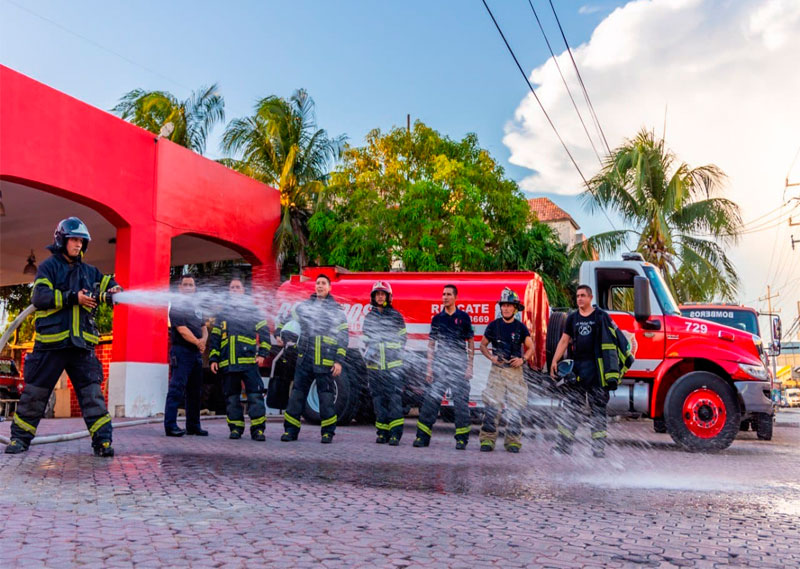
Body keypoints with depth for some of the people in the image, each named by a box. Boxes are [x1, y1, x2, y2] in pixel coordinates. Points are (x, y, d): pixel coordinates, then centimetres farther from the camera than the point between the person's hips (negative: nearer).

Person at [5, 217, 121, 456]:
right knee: (35, 392, 5)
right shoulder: (48, 267, 2)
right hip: (51, 342, -3)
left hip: (82, 344, 3)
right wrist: (73, 297, -19)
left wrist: (115, 290, -9)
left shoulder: (89, 271, 16)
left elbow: (108, 284, 16)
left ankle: (103, 441, -1)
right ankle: (20, 437, 20)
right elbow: (40, 297, -10)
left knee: (92, 393, -2)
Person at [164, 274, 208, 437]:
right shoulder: (176, 307, -3)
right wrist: (198, 342, -9)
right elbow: (182, 330, -13)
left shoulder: (196, 308, 20)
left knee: (195, 391, 10)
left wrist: (203, 340, -5)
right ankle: (170, 425, -13)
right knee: (176, 389, -12)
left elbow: (204, 329, 16)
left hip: (196, 353, 8)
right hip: (181, 352, -8)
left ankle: (193, 425, 17)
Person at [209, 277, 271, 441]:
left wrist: (262, 353, -3)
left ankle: (258, 429, -3)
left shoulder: (252, 311, 10)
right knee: (232, 397, 6)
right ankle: (235, 428, 15)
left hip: (249, 361, -3)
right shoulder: (222, 313, 17)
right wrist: (213, 359, 9)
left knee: (255, 395, -8)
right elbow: (215, 338, 17)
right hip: (227, 363, 3)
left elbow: (264, 332, 7)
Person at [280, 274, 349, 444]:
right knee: (297, 394, 2)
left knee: (326, 396, 0)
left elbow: (343, 337, 3)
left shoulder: (336, 310, 6)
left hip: (326, 362, -2)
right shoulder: (304, 306, 12)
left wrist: (339, 361, -4)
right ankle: (291, 430, 10)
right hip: (304, 359, 2)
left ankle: (328, 432, 10)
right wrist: (280, 334, 6)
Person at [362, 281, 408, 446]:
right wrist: (367, 353, 6)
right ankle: (383, 432, 12)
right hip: (374, 365, 3)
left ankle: (395, 433, -10)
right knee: (378, 398, 5)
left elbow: (402, 338, 7)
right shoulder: (369, 317, 13)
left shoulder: (396, 316, 5)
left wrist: (395, 354, -4)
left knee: (394, 398, -10)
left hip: (393, 365, -3)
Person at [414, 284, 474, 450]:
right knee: (431, 399, -2)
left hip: (459, 366, -2)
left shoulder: (463, 317, 4)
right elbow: (431, 344, 12)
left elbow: (471, 344, 5)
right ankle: (423, 436, 1)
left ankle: (462, 438, 8)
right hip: (440, 365, 2)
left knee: (461, 400, 0)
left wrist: (469, 367, -2)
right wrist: (429, 368, 5)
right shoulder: (437, 319, 10)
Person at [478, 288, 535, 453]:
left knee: (515, 407, 1)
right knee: (491, 406, -6)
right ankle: (487, 439, -1)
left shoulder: (521, 327, 5)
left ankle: (513, 441, 9)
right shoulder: (493, 325, 3)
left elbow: (530, 348, 11)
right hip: (497, 370, -1)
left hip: (515, 370, 1)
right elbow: (483, 345, 12)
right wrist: (491, 357, -6)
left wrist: (523, 359, -7)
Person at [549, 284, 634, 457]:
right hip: (577, 366, 4)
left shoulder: (601, 316, 1)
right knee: (571, 405, 4)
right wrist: (555, 361, 5)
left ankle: (599, 446, 7)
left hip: (596, 367, -3)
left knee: (598, 407, 2)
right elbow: (564, 341, 13)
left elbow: (617, 336, 1)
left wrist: (627, 356, -7)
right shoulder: (572, 318, 12)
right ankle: (564, 444, 8)